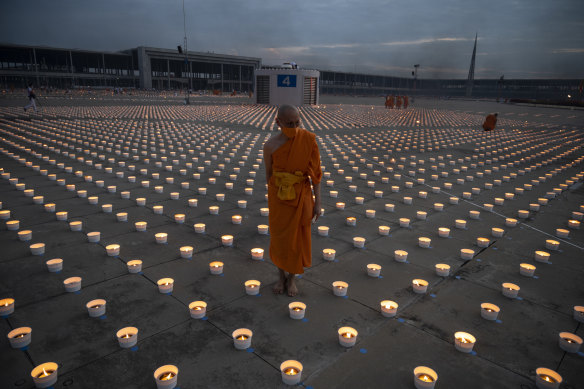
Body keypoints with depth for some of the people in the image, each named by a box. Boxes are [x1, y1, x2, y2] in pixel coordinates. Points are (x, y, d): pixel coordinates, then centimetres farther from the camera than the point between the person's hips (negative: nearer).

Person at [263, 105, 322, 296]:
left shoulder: (308, 140, -13)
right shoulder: (270, 145, -12)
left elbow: (315, 172, -8)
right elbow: (269, 173, 1)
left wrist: (317, 202, -7)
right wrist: (271, 199, 11)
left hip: (301, 197, 0)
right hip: (279, 197, 1)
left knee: (297, 239, 12)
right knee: (279, 238, 13)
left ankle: (292, 278, 35)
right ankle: (281, 276, 38)